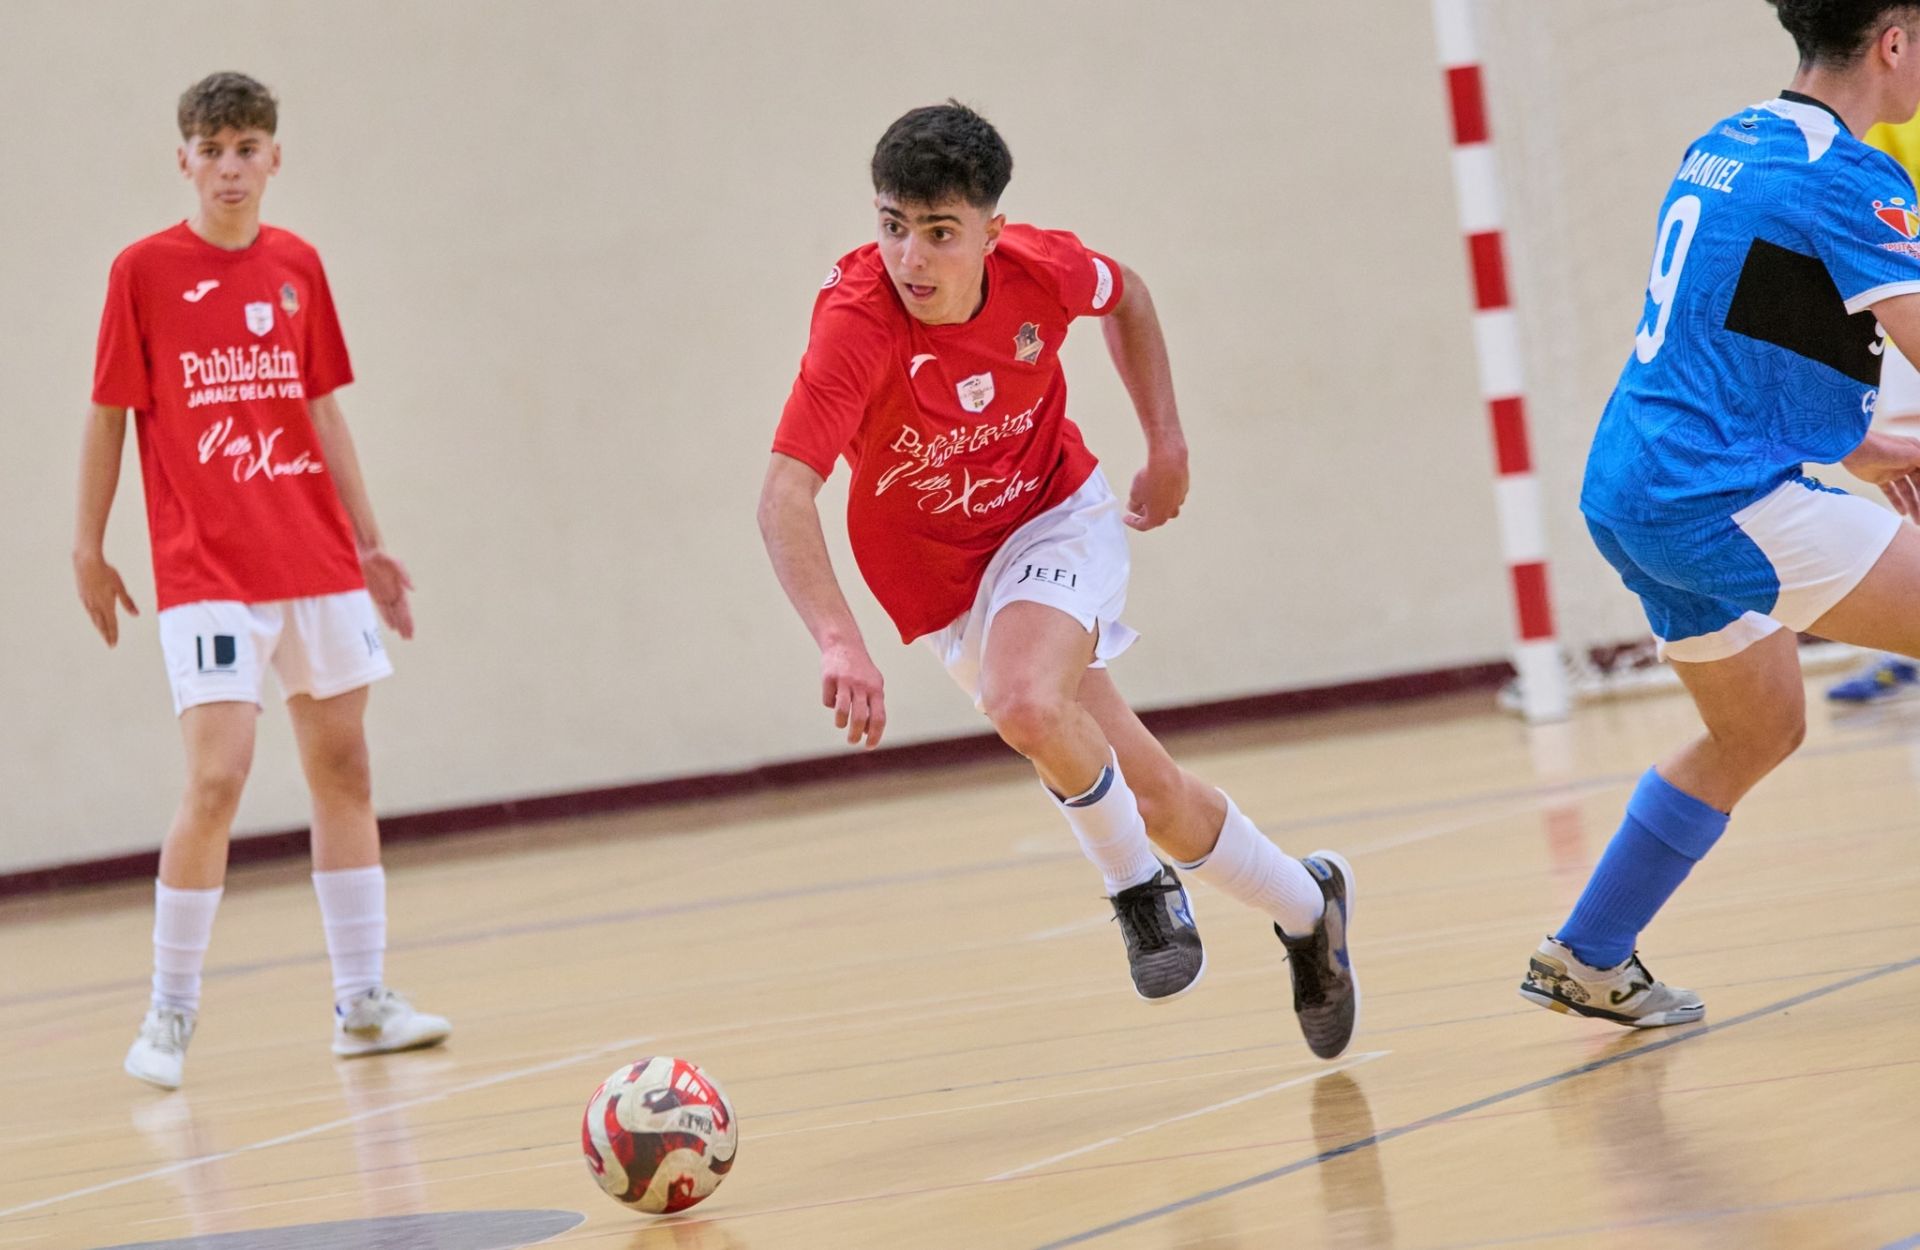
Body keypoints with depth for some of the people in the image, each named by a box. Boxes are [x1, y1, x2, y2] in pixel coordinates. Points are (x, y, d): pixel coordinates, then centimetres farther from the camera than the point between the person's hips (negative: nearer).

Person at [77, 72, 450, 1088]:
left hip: (317, 565, 5)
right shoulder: (145, 270, -3)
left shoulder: (298, 267, 9)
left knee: (343, 770, 6)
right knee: (216, 781, -13)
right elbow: (107, 416, 1)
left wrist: (367, 540, 15)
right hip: (206, 575, -5)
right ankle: (169, 1014, -1)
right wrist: (88, 549, 1)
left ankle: (361, 1002, 14)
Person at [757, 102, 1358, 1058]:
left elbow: (1126, 297, 6)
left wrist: (1167, 447, 3)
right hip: (941, 580, 0)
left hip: (1056, 518, 0)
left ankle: (1139, 883, -4)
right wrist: (840, 644, -52)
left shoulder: (1041, 270, -21)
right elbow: (786, 494, -40)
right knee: (1155, 798, 5)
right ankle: (1305, 905, 33)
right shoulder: (855, 319, -31)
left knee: (1026, 703, -32)